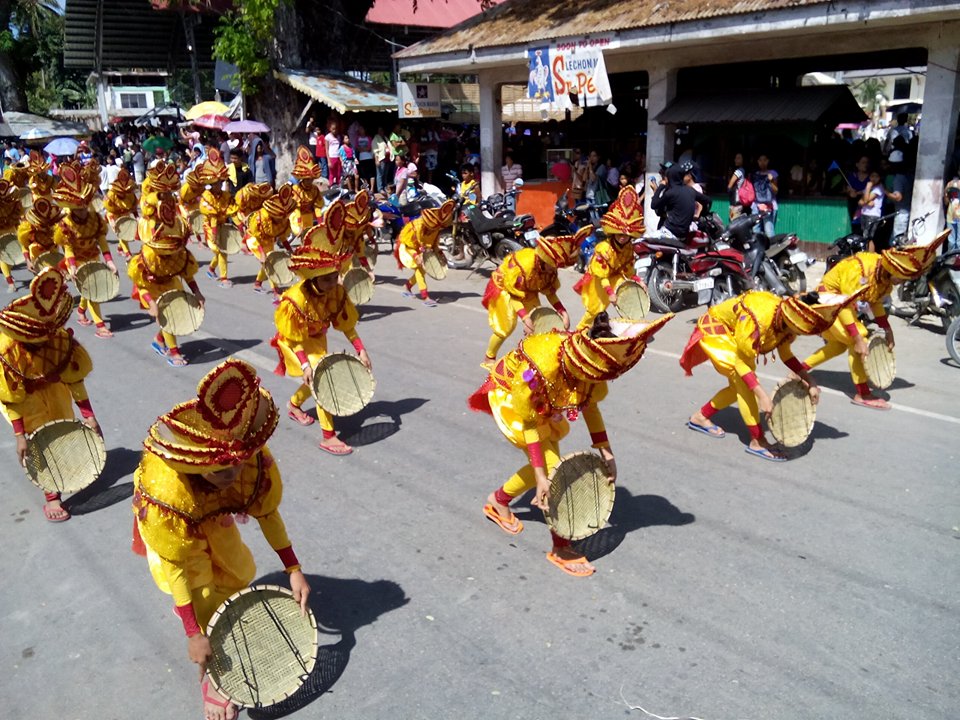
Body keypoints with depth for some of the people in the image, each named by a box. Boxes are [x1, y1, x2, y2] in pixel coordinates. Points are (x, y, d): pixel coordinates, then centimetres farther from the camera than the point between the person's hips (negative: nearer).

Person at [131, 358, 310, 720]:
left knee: (241, 573, 9)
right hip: (172, 529, -4)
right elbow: (176, 567, -33)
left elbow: (267, 513, -19)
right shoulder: (164, 493, -46)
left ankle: (202, 608, 43)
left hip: (214, 518, 4)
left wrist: (294, 571, -17)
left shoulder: (256, 461, -38)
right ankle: (211, 679, 15)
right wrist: (193, 633, -29)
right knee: (203, 598, -9)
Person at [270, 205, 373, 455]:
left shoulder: (337, 293, -19)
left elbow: (347, 325, -10)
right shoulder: (296, 300, -34)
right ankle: (328, 437, -15)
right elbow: (294, 339, -27)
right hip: (293, 340, -6)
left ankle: (294, 404, 51)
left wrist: (361, 350, -19)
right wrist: (305, 365, -37)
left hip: (316, 338, 6)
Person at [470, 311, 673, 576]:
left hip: (543, 404, 7)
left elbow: (590, 406, -8)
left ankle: (498, 500, 34)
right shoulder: (542, 366, -41)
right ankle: (561, 550, 1)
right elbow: (529, 421, -29)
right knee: (551, 468, -12)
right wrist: (541, 477, -29)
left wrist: (607, 455, -10)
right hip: (509, 398, -6)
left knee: (546, 466, 9)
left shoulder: (591, 365, -24)